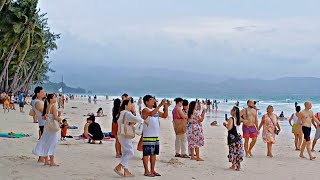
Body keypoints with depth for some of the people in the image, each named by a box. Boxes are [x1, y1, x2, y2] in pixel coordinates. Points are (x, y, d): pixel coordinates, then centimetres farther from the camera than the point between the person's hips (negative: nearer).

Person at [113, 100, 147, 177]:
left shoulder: (122, 113, 14)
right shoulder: (127, 113, -17)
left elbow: (119, 121, 30)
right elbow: (135, 119, -33)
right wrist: (144, 121, -22)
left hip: (122, 135, 10)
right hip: (126, 136, -10)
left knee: (125, 153, 10)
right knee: (130, 153, -8)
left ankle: (126, 171, 11)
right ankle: (118, 167, -10)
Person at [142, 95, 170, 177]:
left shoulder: (156, 110, 16)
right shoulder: (145, 110, -9)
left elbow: (164, 116, 17)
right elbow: (151, 113, -29)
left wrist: (166, 107, 1)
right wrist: (160, 105, -31)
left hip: (156, 136, 8)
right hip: (147, 136, -8)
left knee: (154, 153, 12)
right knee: (146, 154, -2)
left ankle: (152, 170, 19)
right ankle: (146, 171, 2)